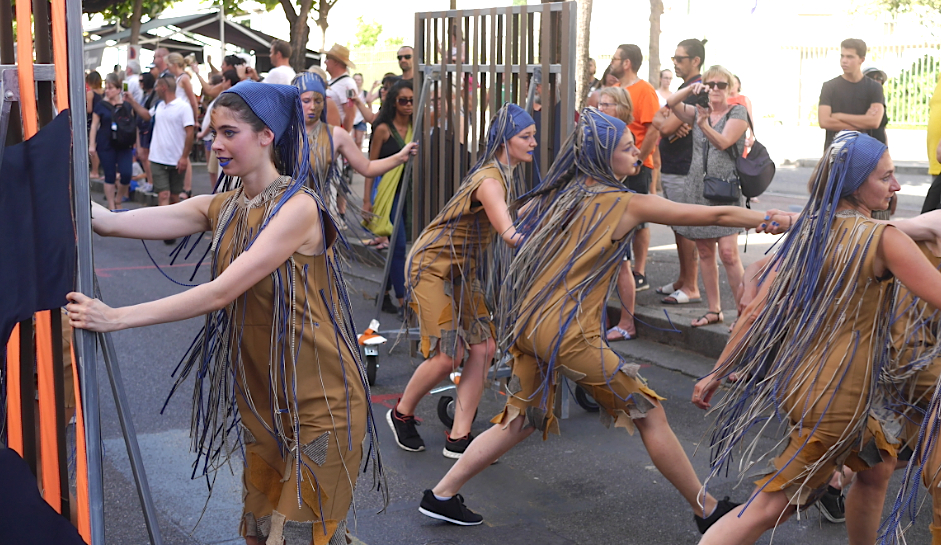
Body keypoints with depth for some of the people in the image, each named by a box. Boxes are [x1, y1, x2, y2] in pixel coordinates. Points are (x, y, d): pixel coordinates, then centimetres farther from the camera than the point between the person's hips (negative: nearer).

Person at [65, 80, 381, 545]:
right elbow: (114, 223, -5)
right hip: (263, 397, 8)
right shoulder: (222, 208, 5)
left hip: (320, 401, -7)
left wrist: (116, 318, -26)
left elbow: (221, 292, -24)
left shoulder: (298, 208, -18)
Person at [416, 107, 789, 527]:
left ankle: (442, 495, 23)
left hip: (529, 326, 7)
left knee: (521, 420, 21)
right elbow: (717, 215, 0)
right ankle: (708, 511, 15)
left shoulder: (559, 194, 11)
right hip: (569, 334, -7)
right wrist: (775, 219, 9)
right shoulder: (627, 204, -5)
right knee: (649, 414, 5)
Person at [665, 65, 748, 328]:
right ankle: (714, 310, 15)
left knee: (728, 252, -13)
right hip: (698, 190, 5)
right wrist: (691, 88, -18)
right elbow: (671, 104, -3)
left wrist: (704, 125, -31)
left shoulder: (738, 113, 0)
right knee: (704, 252, 7)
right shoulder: (698, 111, 14)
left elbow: (723, 142, -15)